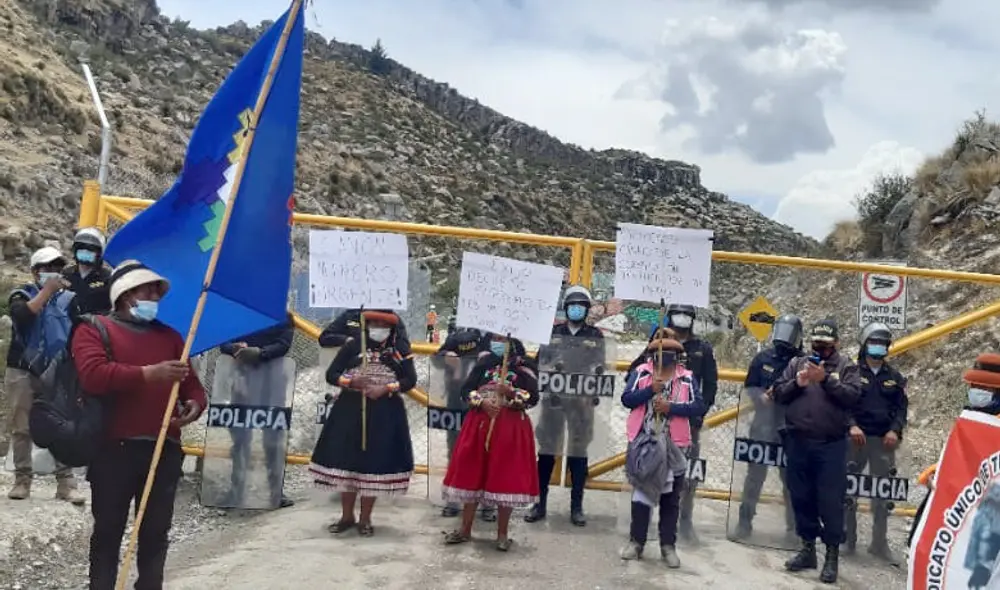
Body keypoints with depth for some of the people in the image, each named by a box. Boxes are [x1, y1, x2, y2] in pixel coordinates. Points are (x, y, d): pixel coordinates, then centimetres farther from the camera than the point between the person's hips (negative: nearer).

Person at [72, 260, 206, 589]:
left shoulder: (169, 335, 19)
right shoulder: (94, 329, 3)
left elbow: (191, 382, 18)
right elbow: (92, 375, -15)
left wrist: (195, 404, -6)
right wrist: (148, 374, -21)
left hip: (164, 450, 4)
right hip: (113, 450, -4)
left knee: (156, 532, 9)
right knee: (108, 531, 5)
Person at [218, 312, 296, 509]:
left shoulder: (283, 316, 10)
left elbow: (284, 344, -4)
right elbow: (224, 343, 7)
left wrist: (260, 353, -21)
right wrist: (237, 349, -16)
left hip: (272, 378, -1)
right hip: (243, 376, 1)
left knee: (274, 437, 0)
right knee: (240, 437, 3)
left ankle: (276, 491, 6)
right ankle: (236, 491, 10)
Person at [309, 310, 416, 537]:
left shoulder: (400, 350, 1)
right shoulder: (352, 345, 1)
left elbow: (410, 380, -3)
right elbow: (331, 374, 1)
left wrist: (386, 389, -16)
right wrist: (350, 381, -17)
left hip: (385, 414, 0)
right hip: (350, 410, 1)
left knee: (375, 463, 2)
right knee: (346, 460, 4)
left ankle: (365, 519, 15)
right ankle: (347, 516, 19)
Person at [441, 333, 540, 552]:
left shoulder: (524, 366, -2)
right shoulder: (485, 362, 7)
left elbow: (533, 398, -8)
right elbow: (466, 389, 4)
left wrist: (511, 392, -22)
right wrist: (481, 401, -13)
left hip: (511, 428, -3)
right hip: (480, 425, 3)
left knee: (506, 478, -1)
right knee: (471, 475, 6)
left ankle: (503, 533, 12)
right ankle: (465, 529, 18)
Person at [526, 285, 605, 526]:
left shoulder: (595, 336, 8)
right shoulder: (553, 333, 10)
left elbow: (600, 366, 3)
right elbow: (542, 362, 6)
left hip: (582, 399, -1)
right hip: (554, 396, 1)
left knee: (578, 452, 4)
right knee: (546, 450, 3)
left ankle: (576, 506, 10)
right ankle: (540, 503, 10)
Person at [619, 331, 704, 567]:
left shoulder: (687, 378, 1)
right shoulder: (640, 372, 1)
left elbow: (699, 407, -8)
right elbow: (626, 399, -9)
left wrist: (671, 407, -18)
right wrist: (651, 390, -21)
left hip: (675, 445, 0)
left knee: (671, 496, 7)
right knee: (640, 491, 9)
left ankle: (668, 545, 15)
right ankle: (636, 541, 19)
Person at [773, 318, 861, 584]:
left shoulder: (846, 366, 4)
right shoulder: (797, 363, 12)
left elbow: (852, 396, -11)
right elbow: (778, 393, 7)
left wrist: (825, 379, -17)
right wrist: (797, 383, -10)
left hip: (831, 445, -3)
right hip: (797, 443, 4)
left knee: (830, 500, -2)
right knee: (802, 498, 11)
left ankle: (832, 555, 6)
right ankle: (807, 548, 23)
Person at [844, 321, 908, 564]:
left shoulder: (894, 377, 13)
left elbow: (901, 407, 10)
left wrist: (895, 430, -6)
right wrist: (851, 426, -17)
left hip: (884, 440, 3)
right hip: (855, 438, -3)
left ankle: (879, 543, 12)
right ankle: (847, 539, 11)